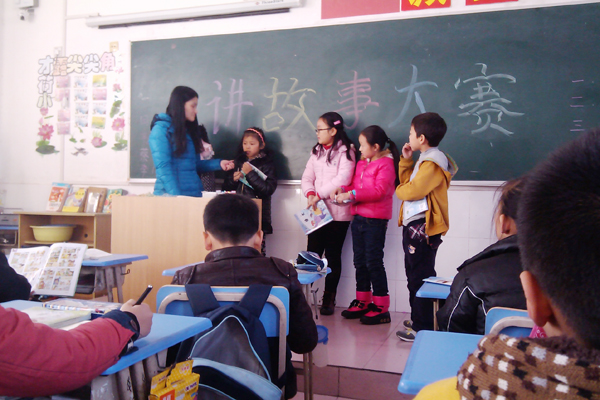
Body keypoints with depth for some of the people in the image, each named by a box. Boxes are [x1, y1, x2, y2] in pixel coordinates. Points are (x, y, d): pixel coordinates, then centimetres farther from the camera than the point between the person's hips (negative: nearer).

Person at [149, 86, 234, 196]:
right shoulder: (161, 129, -8)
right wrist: (176, 196, -21)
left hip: (194, 193, 7)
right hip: (171, 195, -7)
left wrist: (218, 163, 5)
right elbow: (163, 167, -15)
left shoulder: (188, 130, 14)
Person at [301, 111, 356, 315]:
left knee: (333, 256, 4)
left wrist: (320, 194, -17)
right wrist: (310, 194, -11)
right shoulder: (317, 151, 14)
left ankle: (329, 298, 14)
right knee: (312, 252, 3)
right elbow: (307, 176, 9)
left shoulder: (345, 151, -7)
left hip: (338, 212, -5)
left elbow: (343, 179, -18)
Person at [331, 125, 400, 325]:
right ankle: (362, 302, 25)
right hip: (358, 217, 8)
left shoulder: (385, 165, -11)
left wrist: (352, 194, -24)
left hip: (375, 220, -8)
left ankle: (381, 308, 4)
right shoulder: (361, 164, 14)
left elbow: (379, 191, -23)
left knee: (374, 262, -5)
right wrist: (343, 190, -2)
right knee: (360, 261, 13)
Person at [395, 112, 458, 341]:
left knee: (420, 278, -5)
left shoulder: (433, 162, -16)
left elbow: (413, 191, -23)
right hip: (413, 226, 11)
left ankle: (422, 328, 3)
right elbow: (407, 180, 25)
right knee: (414, 277, 19)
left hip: (423, 227, -11)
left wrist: (399, 190, -2)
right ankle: (418, 320, 31)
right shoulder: (424, 159, 17)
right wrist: (405, 159, 16)